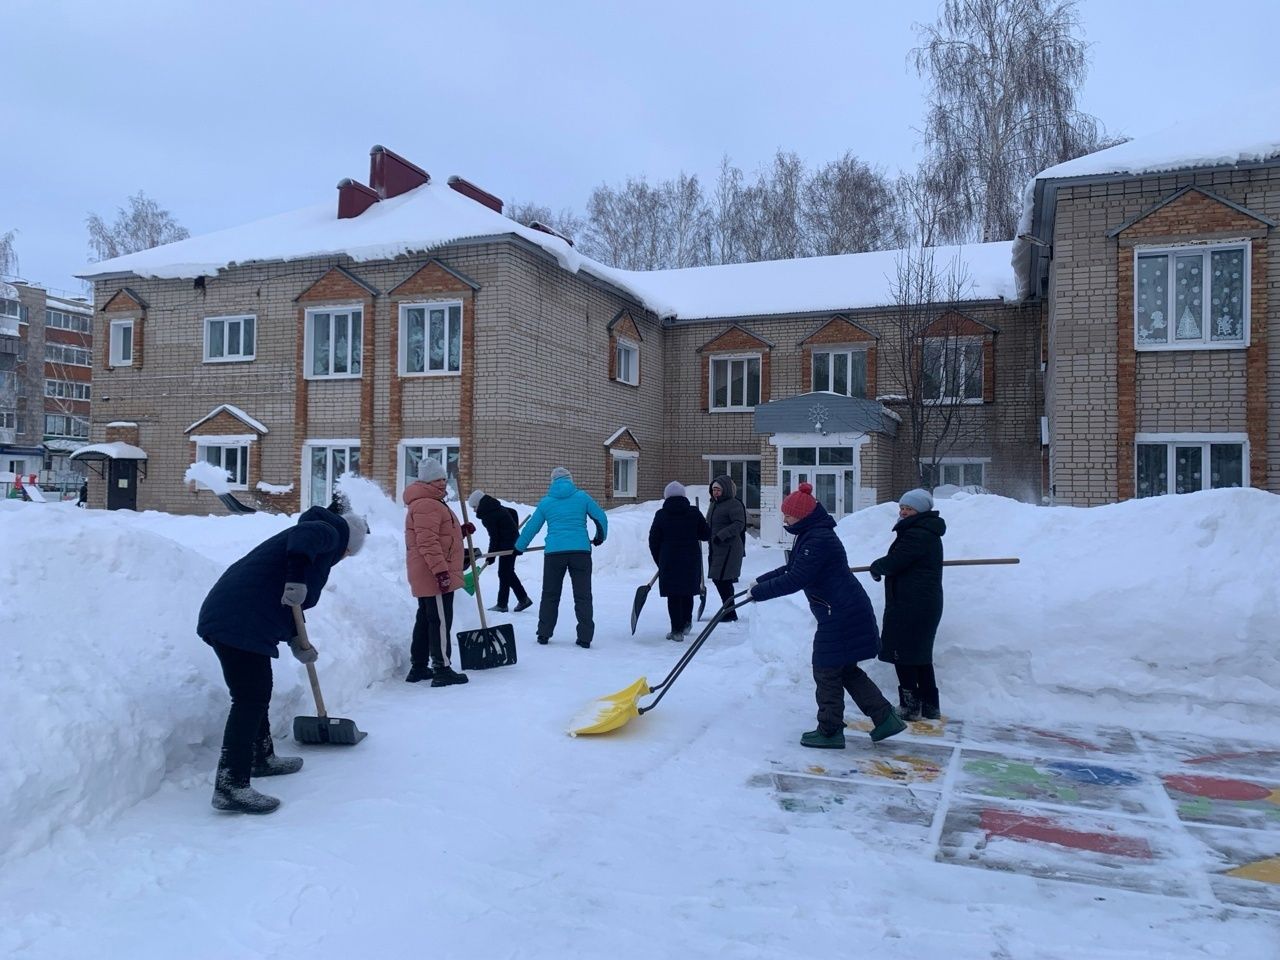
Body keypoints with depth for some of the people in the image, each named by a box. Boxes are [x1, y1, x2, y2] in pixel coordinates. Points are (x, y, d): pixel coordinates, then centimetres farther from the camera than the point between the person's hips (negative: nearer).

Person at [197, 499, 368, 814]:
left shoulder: (322, 542, 26)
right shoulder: (331, 532, 0)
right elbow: (303, 535, -26)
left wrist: (296, 642, 26)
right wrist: (297, 579, -32)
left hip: (227, 616, 10)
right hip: (241, 623, -10)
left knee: (258, 693, 22)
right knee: (249, 699, -9)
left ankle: (261, 758, 37)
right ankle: (230, 787, -10)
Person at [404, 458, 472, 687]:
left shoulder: (431, 503, 21)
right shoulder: (426, 505, -15)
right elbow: (428, 542, -25)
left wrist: (461, 531, 15)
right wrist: (441, 571, -28)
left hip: (426, 577, 11)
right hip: (435, 576, -11)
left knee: (425, 619, 15)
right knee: (441, 621, -8)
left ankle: (418, 667, 23)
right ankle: (442, 670, -5)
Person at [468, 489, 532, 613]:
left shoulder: (488, 515, -18)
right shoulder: (496, 507, 10)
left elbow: (494, 537, -18)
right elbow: (514, 513, 23)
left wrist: (491, 554, -9)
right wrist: (514, 529, 25)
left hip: (507, 545, -10)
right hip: (513, 542, 10)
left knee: (504, 574, -4)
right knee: (508, 573, 15)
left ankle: (502, 605, 2)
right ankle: (523, 599, 20)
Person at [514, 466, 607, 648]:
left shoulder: (546, 502, 8)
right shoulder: (582, 496, 5)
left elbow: (531, 527, 14)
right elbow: (601, 518, 8)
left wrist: (519, 547, 28)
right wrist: (600, 538, 27)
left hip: (554, 553, 1)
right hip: (581, 551, -1)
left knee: (550, 595, 13)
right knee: (582, 596, 6)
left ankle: (544, 634, 17)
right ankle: (585, 638, 5)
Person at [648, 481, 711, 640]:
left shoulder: (661, 514, -2)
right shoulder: (694, 512, 0)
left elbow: (653, 541, 1)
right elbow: (706, 535, 3)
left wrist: (659, 561, 13)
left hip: (669, 561, -2)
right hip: (691, 560, 2)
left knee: (673, 596, 4)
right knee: (688, 592, 19)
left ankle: (677, 630, 4)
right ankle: (686, 623, 26)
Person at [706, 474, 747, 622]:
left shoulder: (734, 504, -12)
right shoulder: (714, 504, 16)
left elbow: (739, 524, -21)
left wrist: (721, 535, -26)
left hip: (729, 548, -10)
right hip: (716, 548, 10)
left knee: (723, 579, -10)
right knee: (717, 578, 12)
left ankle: (730, 614, 0)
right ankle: (728, 611, 25)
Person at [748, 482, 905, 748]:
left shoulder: (819, 540, -22)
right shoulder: (810, 536, 12)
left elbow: (795, 580, -25)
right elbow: (791, 569, 23)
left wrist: (758, 592, -16)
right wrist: (760, 581, 15)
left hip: (841, 616, -10)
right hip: (845, 613, 10)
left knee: (827, 671, 2)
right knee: (846, 669, 17)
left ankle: (830, 731, 15)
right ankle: (885, 718, 20)